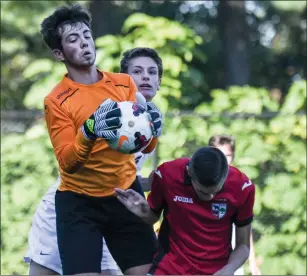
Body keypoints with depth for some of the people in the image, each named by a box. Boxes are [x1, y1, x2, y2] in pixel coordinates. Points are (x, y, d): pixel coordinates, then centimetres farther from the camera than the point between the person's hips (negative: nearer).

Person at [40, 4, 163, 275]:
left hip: (125, 194, 3)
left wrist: (152, 129, -22)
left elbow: (146, 146, 1)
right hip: (79, 202, -3)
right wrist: (88, 132, -35)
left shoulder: (124, 84, 2)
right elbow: (66, 162, -17)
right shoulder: (56, 101, -8)